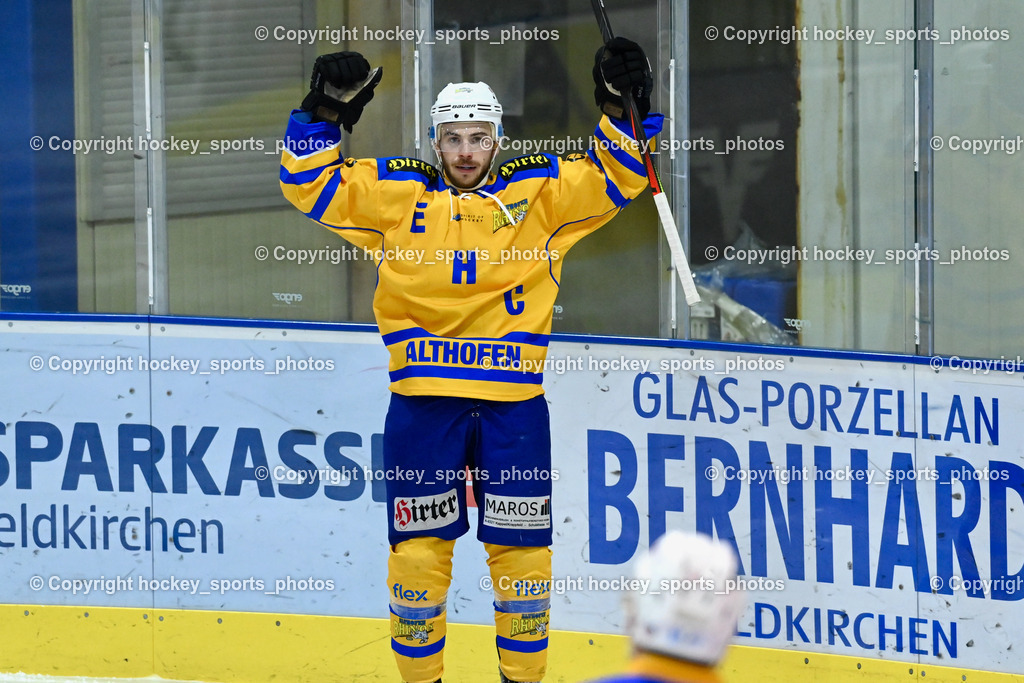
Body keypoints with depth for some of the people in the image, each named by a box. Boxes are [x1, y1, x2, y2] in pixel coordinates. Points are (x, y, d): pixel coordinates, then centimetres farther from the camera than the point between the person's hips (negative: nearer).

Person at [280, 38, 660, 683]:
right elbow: (309, 183, 6)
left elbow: (620, 177, 5)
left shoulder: (540, 190, 7)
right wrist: (324, 113, -5)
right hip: (423, 400, 0)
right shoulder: (395, 191, 7)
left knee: (521, 550, 4)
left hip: (514, 404, 0)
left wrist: (619, 108, -8)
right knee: (419, 549, 1)